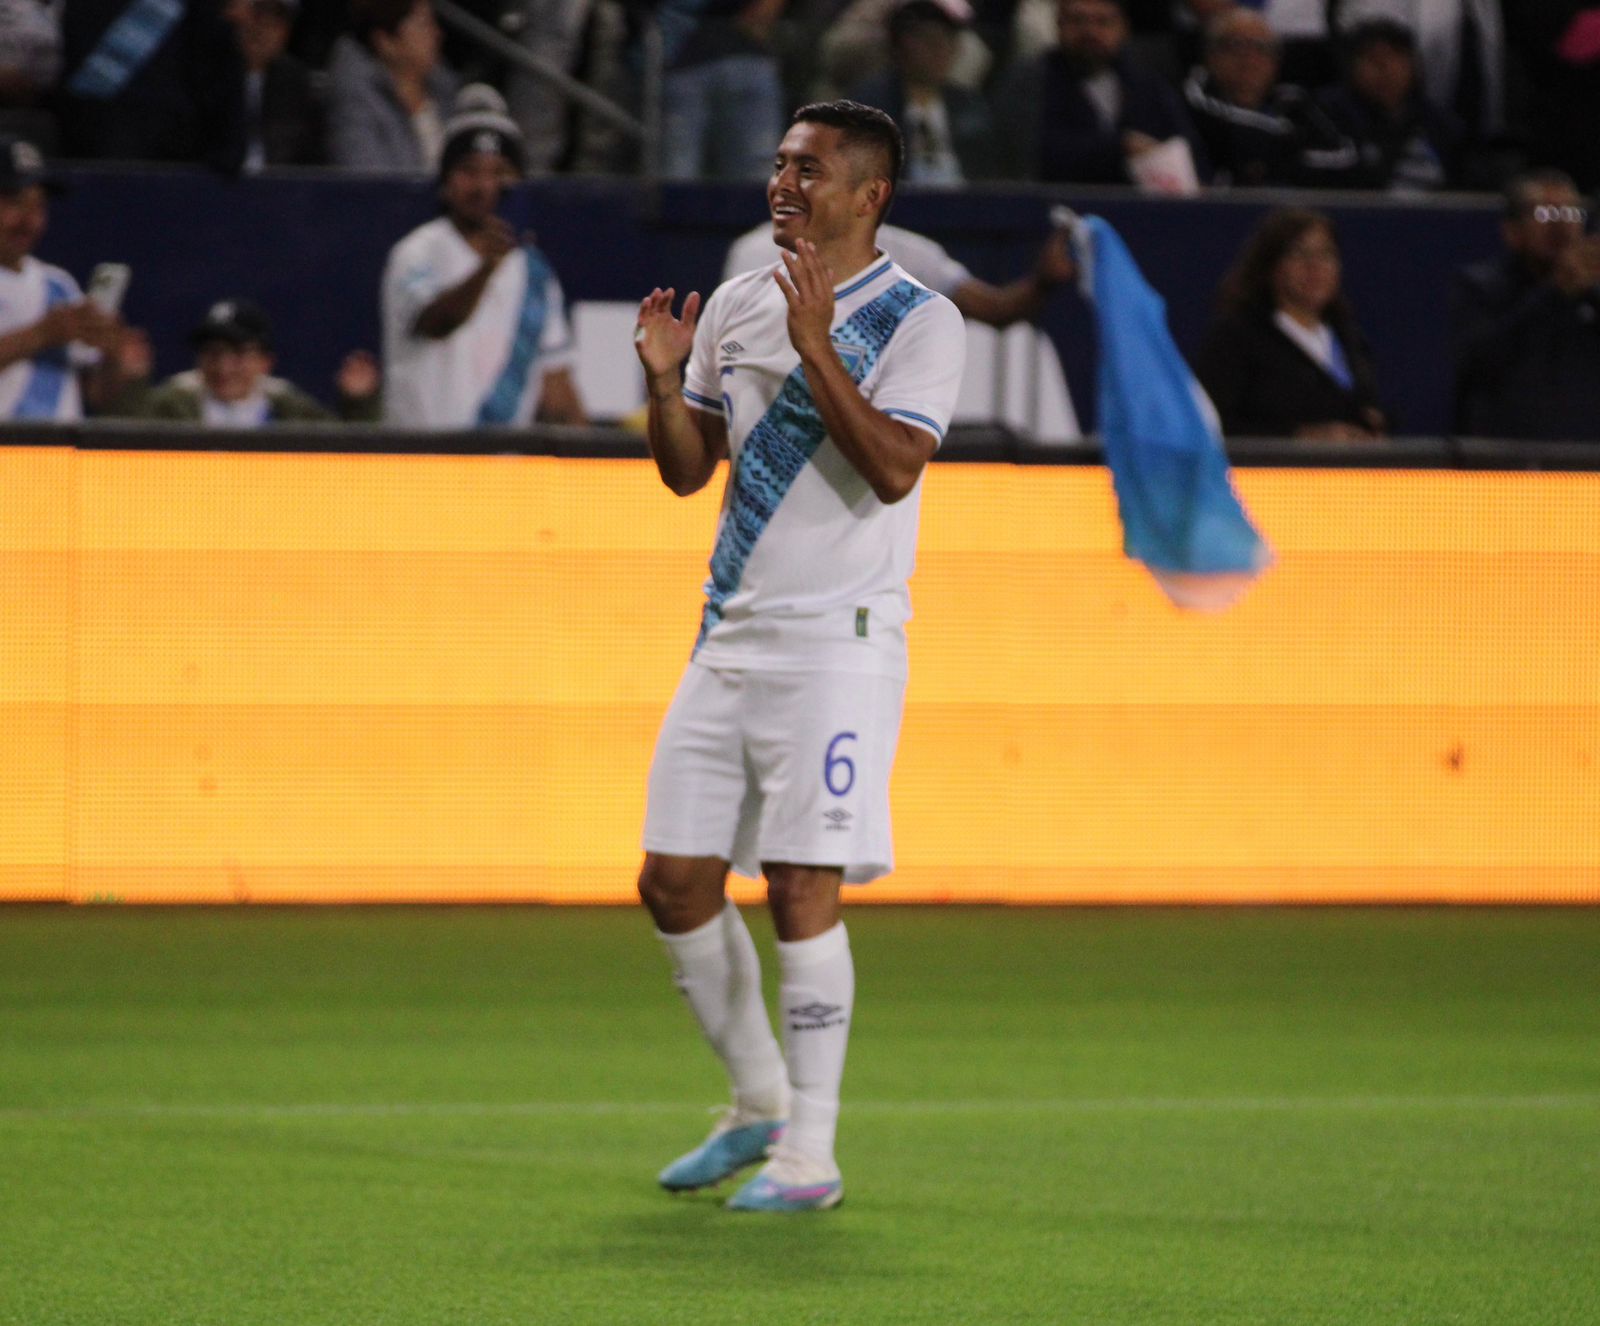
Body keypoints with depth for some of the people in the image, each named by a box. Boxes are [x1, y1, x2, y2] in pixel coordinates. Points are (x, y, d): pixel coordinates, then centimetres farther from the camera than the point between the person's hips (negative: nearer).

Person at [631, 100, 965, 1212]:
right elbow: (687, 471, 14)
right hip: (731, 639, 7)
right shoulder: (737, 306, 12)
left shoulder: (918, 321, -7)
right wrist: (664, 378, -3)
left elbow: (893, 469, -20)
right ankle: (759, 1102, 24)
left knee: (802, 890, -10)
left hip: (838, 643, -7)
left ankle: (810, 1152, -3)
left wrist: (814, 345, -25)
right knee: (676, 882, 6)